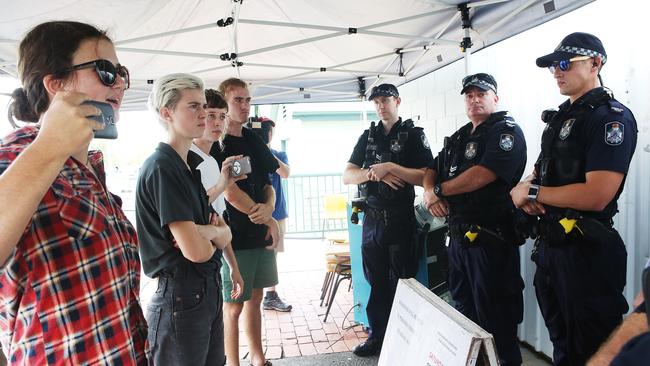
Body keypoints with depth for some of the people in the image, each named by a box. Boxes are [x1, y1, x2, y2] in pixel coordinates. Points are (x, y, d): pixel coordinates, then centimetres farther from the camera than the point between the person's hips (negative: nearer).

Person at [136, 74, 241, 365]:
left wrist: (203, 231, -15)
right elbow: (196, 251, -24)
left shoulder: (188, 165, 9)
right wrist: (212, 235, -2)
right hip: (181, 298, -8)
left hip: (208, 290, 8)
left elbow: (225, 235, 6)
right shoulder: (161, 168, -18)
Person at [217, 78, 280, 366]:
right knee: (233, 306, 5)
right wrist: (269, 221, -11)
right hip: (236, 237, -7)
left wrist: (268, 209, -10)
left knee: (255, 298, 18)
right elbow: (231, 193, -18)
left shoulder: (253, 142, 11)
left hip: (262, 234, 7)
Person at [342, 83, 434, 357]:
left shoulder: (414, 135, -1)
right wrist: (375, 172, -13)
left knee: (402, 282, 5)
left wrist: (390, 167, -19)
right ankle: (377, 336, 26)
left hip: (400, 219, -4)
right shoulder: (367, 137, 12)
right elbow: (347, 177, 4)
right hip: (372, 219, 4)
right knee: (376, 282, 12)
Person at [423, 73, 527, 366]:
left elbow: (481, 175, -23)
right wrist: (429, 192, -7)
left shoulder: (506, 131, -9)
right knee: (463, 306, 21)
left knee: (494, 315, 3)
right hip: (459, 235, 9)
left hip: (491, 237, -8)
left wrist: (439, 190, -11)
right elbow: (432, 170, 16)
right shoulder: (459, 137, 17)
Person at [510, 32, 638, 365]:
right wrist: (524, 189, -5)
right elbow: (542, 172, 18)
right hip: (550, 245, 8)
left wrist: (532, 192, -16)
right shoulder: (560, 116, 13)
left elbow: (596, 196, -25)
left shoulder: (611, 117, -14)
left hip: (587, 251, -8)